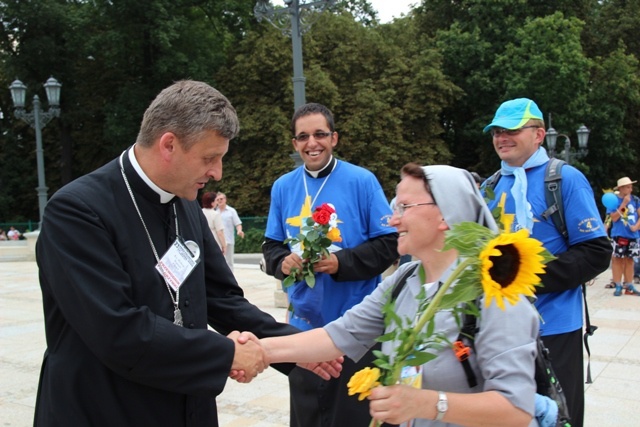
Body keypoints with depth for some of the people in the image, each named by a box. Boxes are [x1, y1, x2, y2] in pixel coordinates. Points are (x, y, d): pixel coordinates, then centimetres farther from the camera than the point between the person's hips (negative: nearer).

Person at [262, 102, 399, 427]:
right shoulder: (283, 187, 4)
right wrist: (282, 261, -12)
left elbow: (389, 245, -8)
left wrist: (343, 262, -21)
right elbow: (271, 246, 10)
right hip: (304, 324, 4)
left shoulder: (361, 181, -7)